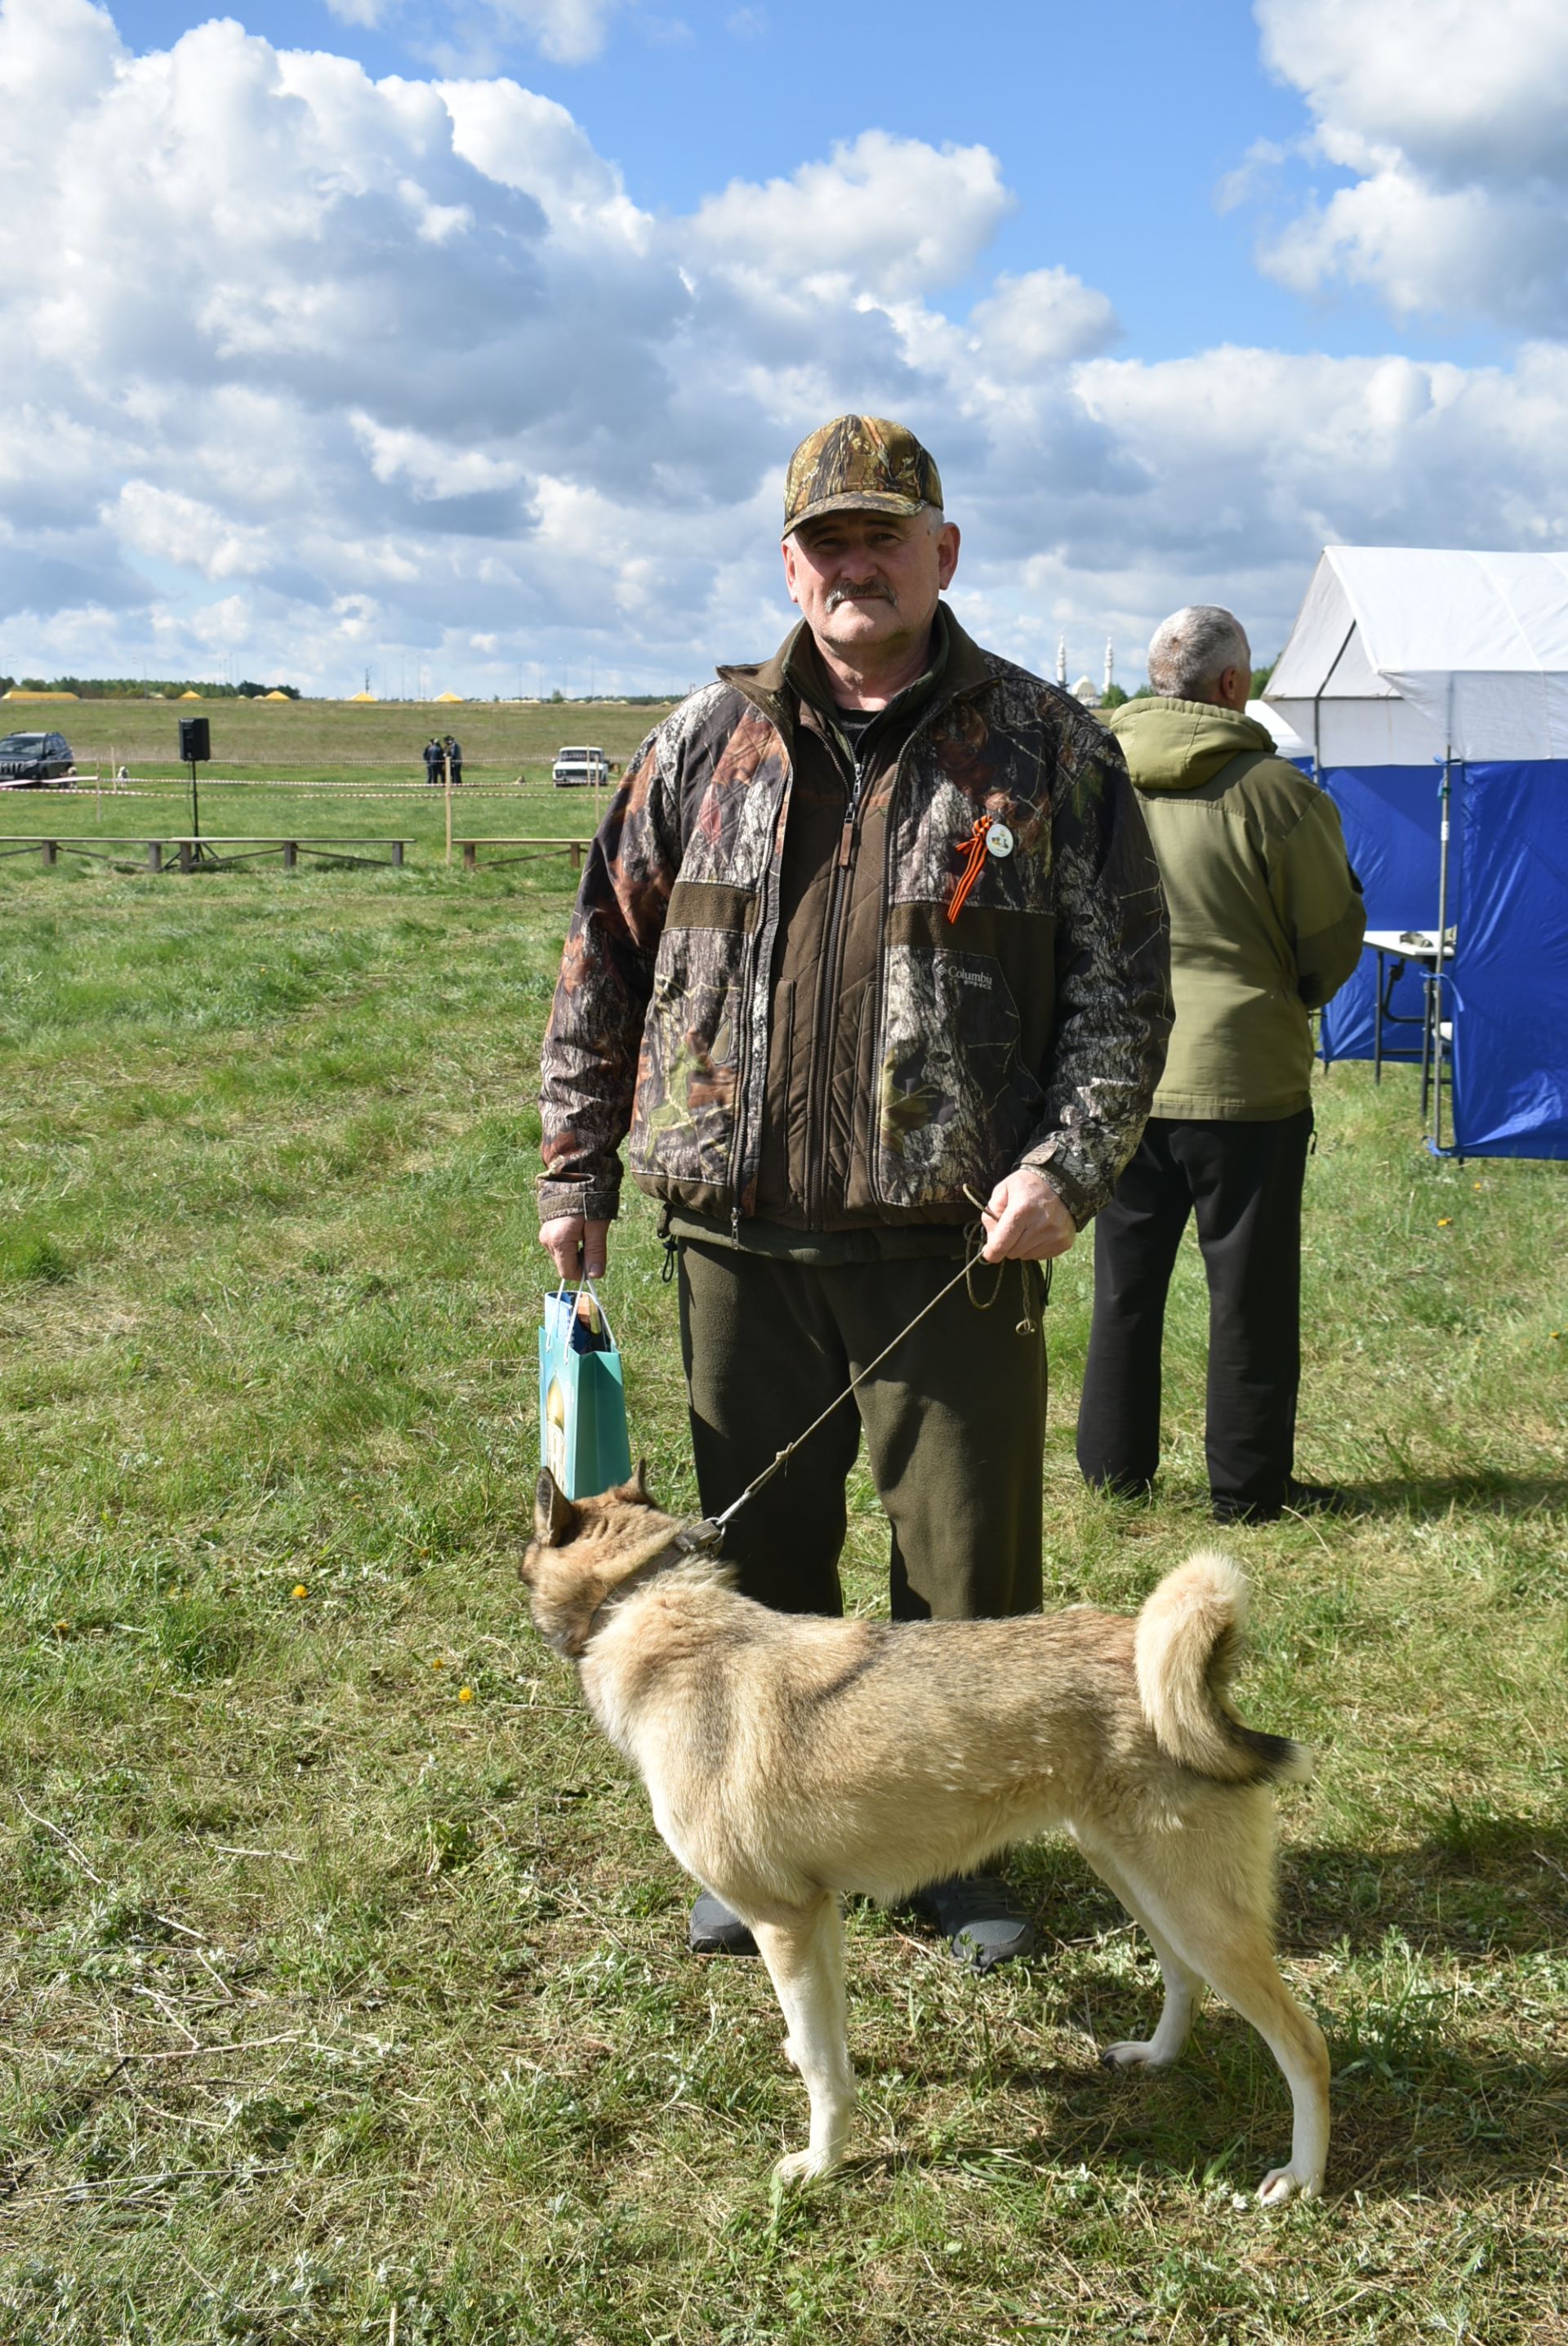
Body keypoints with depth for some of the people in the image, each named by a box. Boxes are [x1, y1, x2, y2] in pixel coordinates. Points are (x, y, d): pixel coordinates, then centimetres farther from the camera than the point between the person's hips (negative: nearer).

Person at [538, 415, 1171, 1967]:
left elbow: (1123, 986, 1)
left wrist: (1068, 1166, -12)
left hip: (951, 1245, -2)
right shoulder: (705, 745, 8)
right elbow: (604, 964, 12)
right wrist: (575, 1173, 9)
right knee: (757, 1553, 12)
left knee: (967, 1564, 7)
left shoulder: (1044, 749, 2)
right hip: (740, 1240, 2)